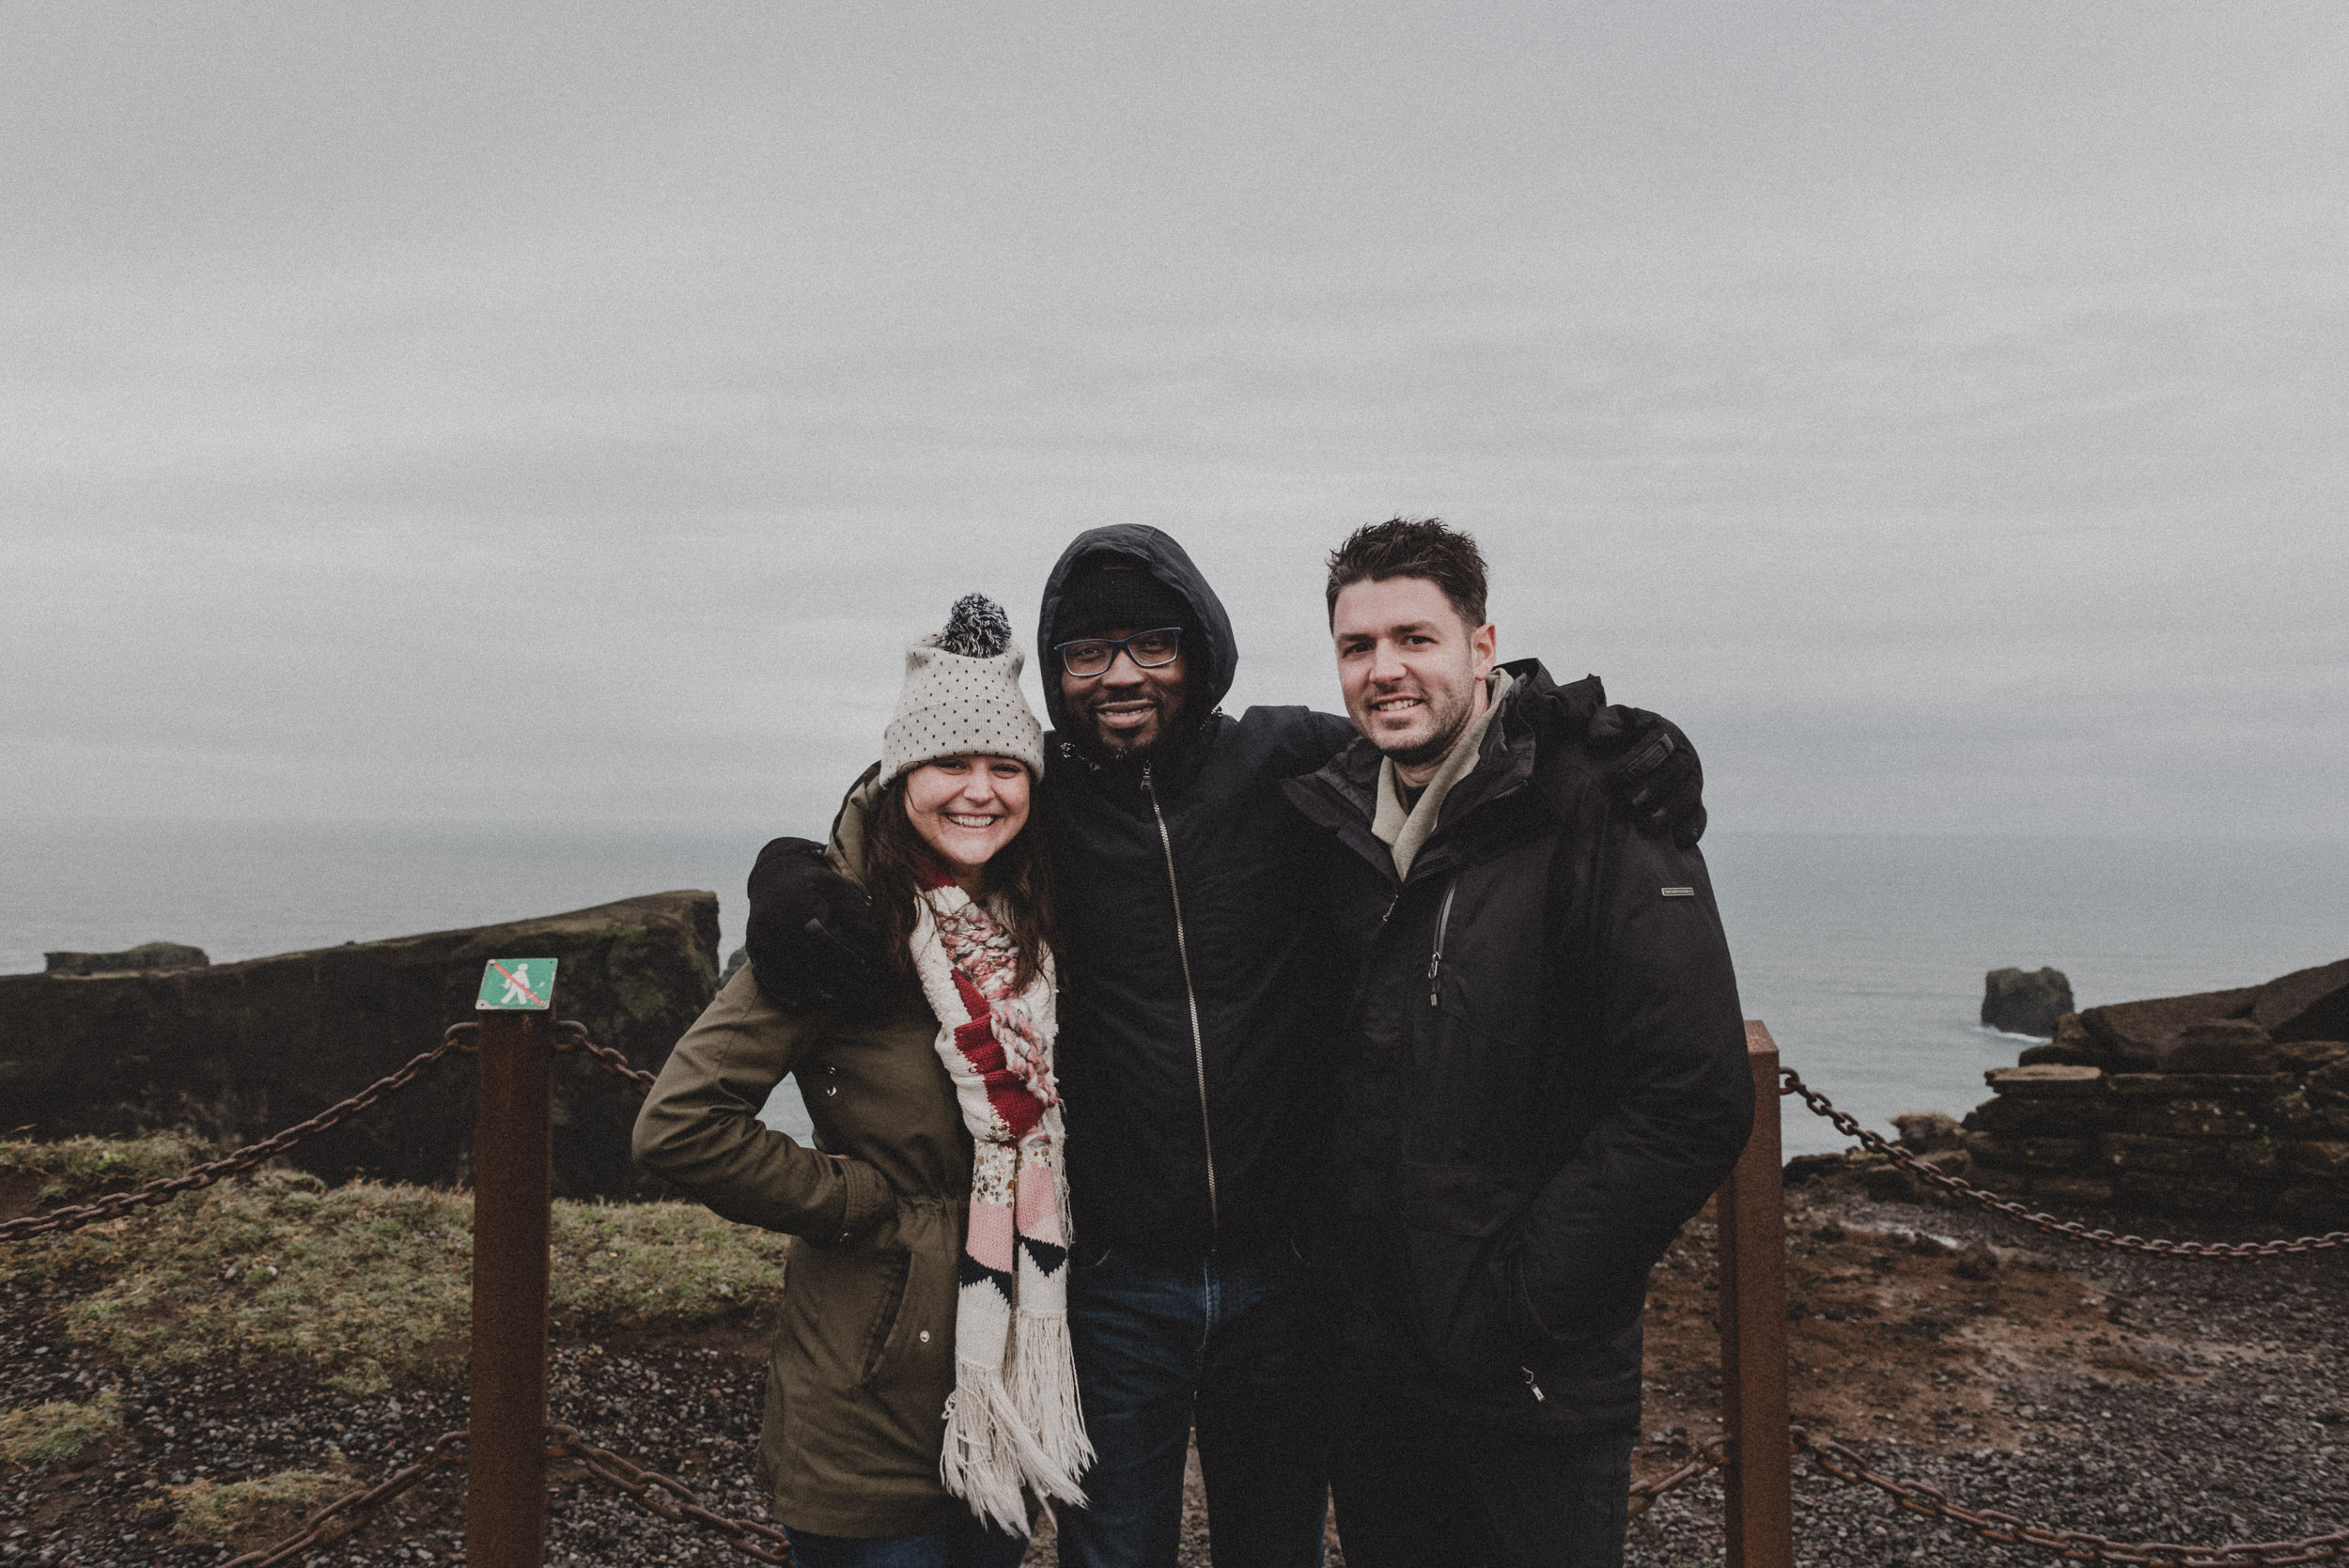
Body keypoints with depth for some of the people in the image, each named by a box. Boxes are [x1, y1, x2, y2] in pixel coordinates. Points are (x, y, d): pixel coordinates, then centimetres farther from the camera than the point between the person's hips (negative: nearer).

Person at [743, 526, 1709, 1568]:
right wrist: (790, 878, -16)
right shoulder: (1031, 802, -5)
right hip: (1114, 1277, -1)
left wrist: (1624, 750, -16)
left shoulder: (1291, 766, -6)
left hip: (1282, 1271, 1)